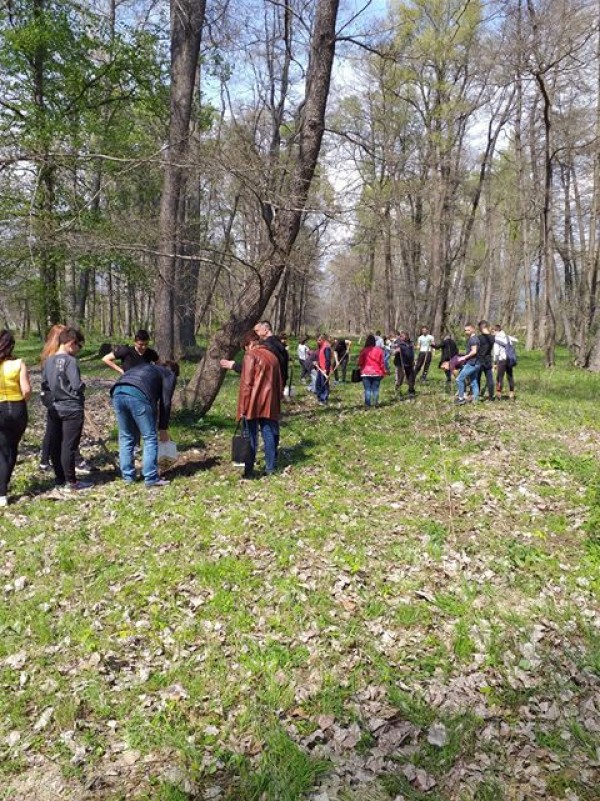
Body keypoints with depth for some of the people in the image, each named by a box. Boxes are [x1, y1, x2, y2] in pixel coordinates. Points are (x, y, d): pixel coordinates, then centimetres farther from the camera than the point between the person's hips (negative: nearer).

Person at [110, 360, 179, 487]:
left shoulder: (144, 367, 40)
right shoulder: (170, 375, 23)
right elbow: (165, 403, 13)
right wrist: (163, 428, 22)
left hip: (117, 392, 6)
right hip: (138, 395, -6)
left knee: (126, 437, 18)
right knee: (150, 438, 6)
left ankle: (127, 476, 24)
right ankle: (151, 478, 7)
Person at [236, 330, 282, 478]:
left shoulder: (250, 355, -7)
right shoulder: (272, 356, 14)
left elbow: (246, 383, -12)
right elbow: (278, 382, 16)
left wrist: (243, 407, -10)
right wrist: (277, 402, 20)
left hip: (253, 404, -6)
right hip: (270, 404, 6)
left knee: (251, 437, -1)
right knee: (269, 434, 10)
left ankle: (249, 470, 1)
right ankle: (270, 467, 14)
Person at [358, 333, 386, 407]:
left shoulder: (364, 350, -6)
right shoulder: (379, 350, -1)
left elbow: (360, 362, 0)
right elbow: (382, 362, 2)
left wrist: (360, 369, 18)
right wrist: (383, 372, 11)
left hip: (366, 373, -1)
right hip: (377, 373, 1)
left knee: (367, 389, 2)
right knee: (375, 389, 8)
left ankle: (367, 405, -1)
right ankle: (376, 404, 8)